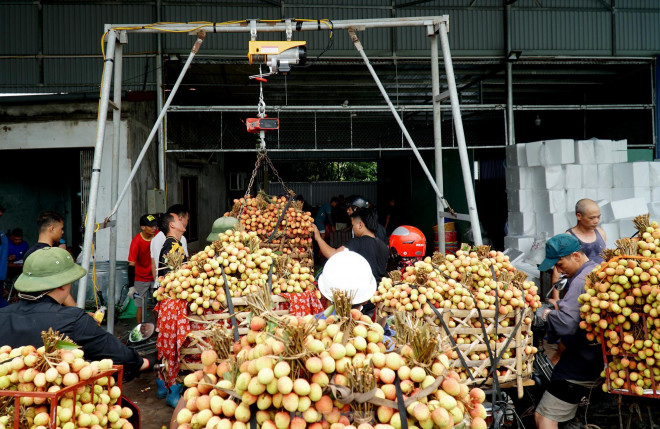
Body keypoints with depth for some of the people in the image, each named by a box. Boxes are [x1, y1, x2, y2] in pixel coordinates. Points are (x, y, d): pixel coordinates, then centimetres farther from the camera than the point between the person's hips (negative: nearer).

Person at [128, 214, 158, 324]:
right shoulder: (137, 241, -18)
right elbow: (131, 265, -18)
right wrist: (131, 286, -20)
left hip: (155, 278, 4)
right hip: (141, 279, -3)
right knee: (141, 306, 0)